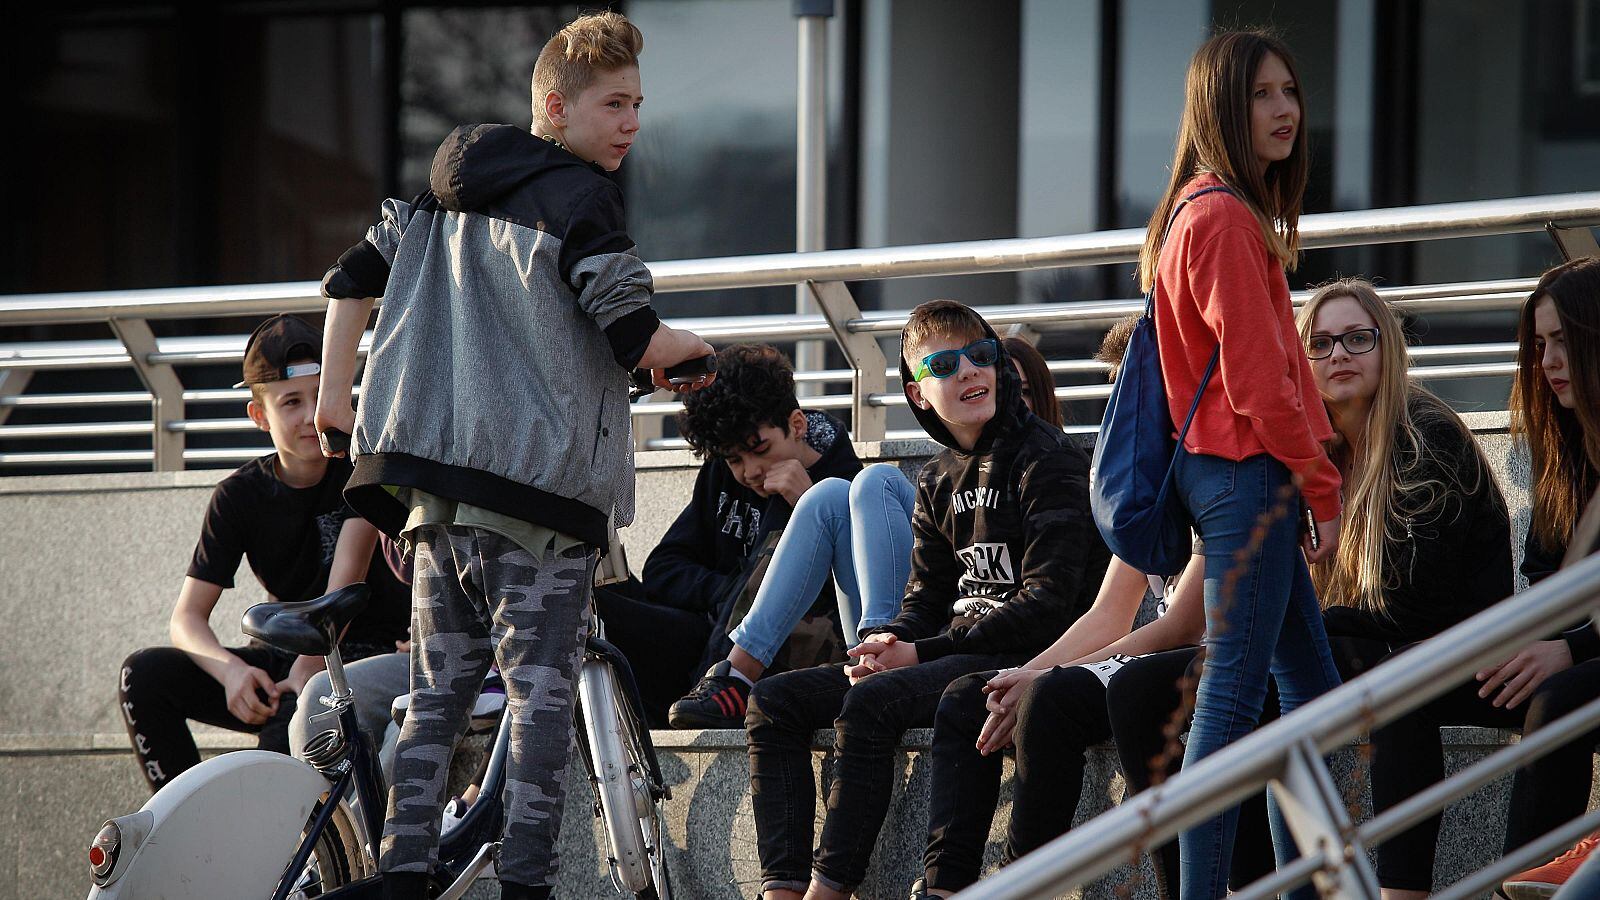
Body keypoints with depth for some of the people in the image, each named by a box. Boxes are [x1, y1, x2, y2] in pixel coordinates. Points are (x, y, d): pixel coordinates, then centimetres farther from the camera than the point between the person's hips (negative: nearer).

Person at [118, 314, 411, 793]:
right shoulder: (239, 496, -1)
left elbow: (348, 573, -21)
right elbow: (187, 617, -7)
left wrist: (310, 668, -35)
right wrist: (231, 670, -30)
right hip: (282, 658, 4)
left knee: (290, 731, -38)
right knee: (145, 675, -18)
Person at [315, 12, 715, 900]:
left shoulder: (445, 193, 17)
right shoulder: (577, 198, -8)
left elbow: (352, 278, 21)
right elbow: (636, 337, -13)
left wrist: (335, 392, 28)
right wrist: (687, 350, 8)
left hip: (433, 483, 7)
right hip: (538, 481, -7)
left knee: (439, 692, 10)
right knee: (542, 693, -5)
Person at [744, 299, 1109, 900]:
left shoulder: (1047, 461, -8)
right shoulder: (939, 479, 16)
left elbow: (1047, 603, -16)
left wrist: (923, 653, -16)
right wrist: (889, 644, -8)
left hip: (1027, 658, -9)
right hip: (951, 653, 9)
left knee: (871, 702, -33)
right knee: (774, 702, -2)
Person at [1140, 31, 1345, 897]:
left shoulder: (1214, 211, 18)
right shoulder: (1225, 218, -14)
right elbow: (1257, 379, -18)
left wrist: (1307, 483, 16)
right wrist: (1322, 489, -11)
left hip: (1238, 474, 11)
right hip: (1246, 472, -11)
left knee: (1312, 688, 15)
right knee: (1232, 694, -11)